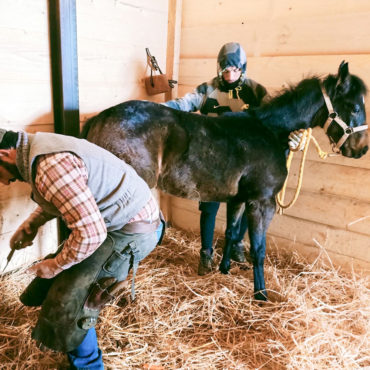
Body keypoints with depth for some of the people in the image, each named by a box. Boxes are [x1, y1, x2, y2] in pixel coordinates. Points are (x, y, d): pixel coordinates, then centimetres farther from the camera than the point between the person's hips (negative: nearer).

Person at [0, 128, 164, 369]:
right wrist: (31, 224, 13)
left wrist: (56, 265, -12)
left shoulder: (51, 167, -27)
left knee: (70, 301, -3)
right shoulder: (39, 146, 6)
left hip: (132, 231, -10)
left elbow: (91, 233, -29)